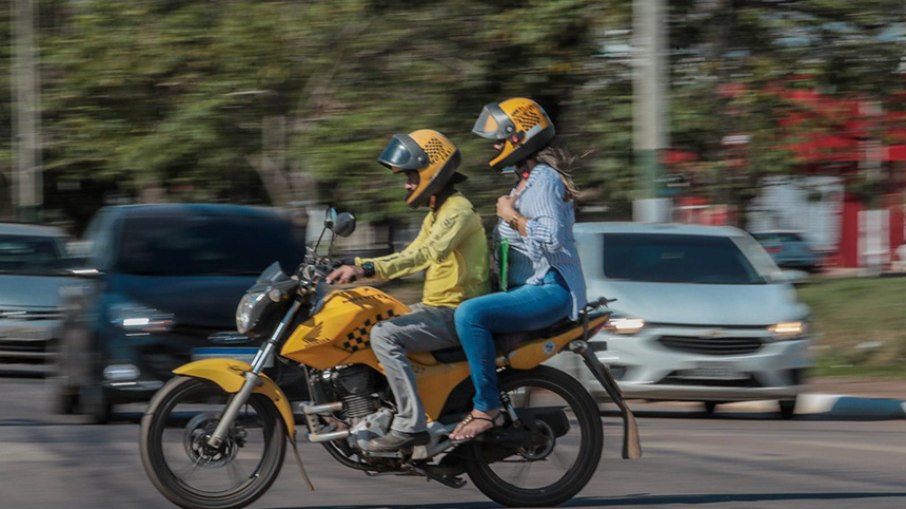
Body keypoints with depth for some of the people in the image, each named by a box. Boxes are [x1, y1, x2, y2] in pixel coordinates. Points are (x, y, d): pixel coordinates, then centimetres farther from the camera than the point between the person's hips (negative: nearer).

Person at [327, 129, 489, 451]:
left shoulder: (458, 211, -15)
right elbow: (409, 256, 23)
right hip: (434, 307, 11)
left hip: (454, 314, -11)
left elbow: (426, 255, -31)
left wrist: (366, 269, -39)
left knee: (384, 335, -28)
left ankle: (410, 425, -31)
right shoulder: (436, 215, 19)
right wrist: (355, 267, 11)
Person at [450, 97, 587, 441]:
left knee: (469, 314, -31)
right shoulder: (527, 180, 19)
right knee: (465, 315, 18)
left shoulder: (544, 180, -12)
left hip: (550, 291, -11)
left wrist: (511, 216, -17)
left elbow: (552, 238, -26)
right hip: (529, 286, 11)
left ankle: (487, 408, -27)